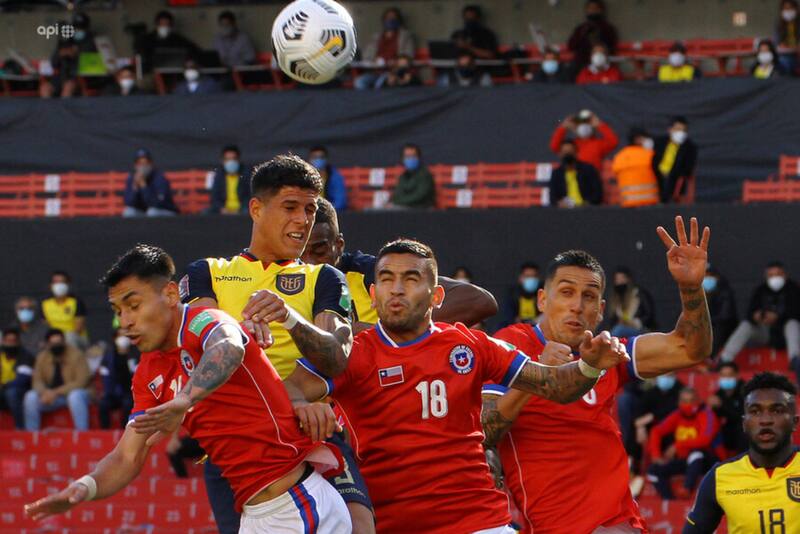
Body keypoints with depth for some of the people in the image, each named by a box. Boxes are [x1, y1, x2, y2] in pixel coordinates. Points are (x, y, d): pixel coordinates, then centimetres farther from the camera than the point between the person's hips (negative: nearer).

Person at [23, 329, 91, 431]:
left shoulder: (77, 355, -13)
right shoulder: (42, 357, 1)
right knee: (30, 397, -22)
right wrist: (44, 392, -24)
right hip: (53, 396, 4)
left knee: (75, 396, -39)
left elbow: (80, 382, -19)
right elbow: (37, 381, 0)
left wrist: (56, 392, -25)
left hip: (72, 393, -4)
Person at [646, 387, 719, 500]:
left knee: (696, 452, -38)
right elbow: (657, 431, -1)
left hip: (700, 461, -6)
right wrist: (656, 455, -15)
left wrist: (677, 445, -32)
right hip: (682, 460, 6)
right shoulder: (677, 415, 1)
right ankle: (669, 500, -20)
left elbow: (705, 439, -30)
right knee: (654, 470, -12)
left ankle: (687, 489, -47)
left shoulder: (706, 414, -15)